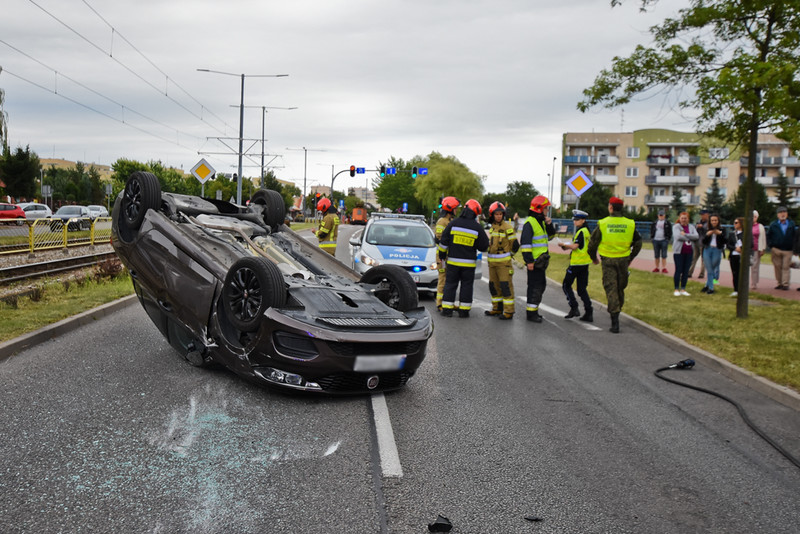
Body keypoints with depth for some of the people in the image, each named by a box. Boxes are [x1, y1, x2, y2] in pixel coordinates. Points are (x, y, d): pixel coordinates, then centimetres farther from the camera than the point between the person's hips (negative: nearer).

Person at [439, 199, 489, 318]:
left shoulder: (454, 223, -2)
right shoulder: (477, 227, -4)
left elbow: (443, 241, 2)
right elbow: (484, 246, 2)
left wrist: (442, 254, 14)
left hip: (453, 261, 1)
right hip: (469, 263, -1)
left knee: (450, 284, 7)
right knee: (466, 286, 8)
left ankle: (447, 309, 6)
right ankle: (464, 310, 8)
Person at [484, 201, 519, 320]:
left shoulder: (507, 227, -10)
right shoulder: (492, 227, 13)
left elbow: (514, 245, -6)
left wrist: (508, 255, 6)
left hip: (504, 262, -8)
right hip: (492, 262, 8)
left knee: (506, 285, -8)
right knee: (494, 285, 12)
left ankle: (509, 311, -6)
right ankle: (497, 308, 22)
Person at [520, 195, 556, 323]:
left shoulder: (541, 222, 15)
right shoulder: (530, 223, -15)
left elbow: (550, 235, 22)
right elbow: (525, 243, -20)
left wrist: (549, 224, 3)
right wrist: (529, 260, -23)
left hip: (541, 261, 10)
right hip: (534, 261, -10)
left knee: (541, 285, 16)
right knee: (535, 286, -6)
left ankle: (533, 309, 26)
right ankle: (531, 313, 1)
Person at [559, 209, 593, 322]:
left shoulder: (581, 232, -14)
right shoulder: (586, 231, 15)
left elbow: (575, 246, -22)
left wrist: (564, 244, -6)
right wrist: (568, 247, 10)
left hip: (577, 263, -9)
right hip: (584, 263, 9)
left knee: (566, 285, 5)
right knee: (582, 288, 10)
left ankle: (574, 308, -2)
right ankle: (589, 313, 6)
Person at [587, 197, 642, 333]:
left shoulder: (602, 224, -7)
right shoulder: (630, 224, 0)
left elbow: (592, 243, -2)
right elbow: (638, 243, 9)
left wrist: (594, 258, 15)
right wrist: (630, 258, 23)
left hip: (608, 260, -2)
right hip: (623, 260, 2)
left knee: (610, 288, 0)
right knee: (621, 287, 19)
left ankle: (615, 323, -5)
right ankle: (617, 310, 34)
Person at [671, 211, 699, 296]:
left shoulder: (691, 227, 11)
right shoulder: (676, 226, -2)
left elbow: (696, 236, -5)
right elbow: (678, 236, -18)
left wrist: (685, 234, -15)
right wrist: (689, 238, -9)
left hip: (689, 252, 4)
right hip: (679, 251, -4)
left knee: (686, 271, 6)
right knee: (678, 270, -4)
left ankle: (683, 289, 14)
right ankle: (676, 289, 5)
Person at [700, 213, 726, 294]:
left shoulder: (721, 230, 1)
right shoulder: (706, 229, 4)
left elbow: (726, 241, -4)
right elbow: (702, 241, 0)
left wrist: (720, 234, -16)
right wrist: (707, 234, -16)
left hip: (717, 251, -1)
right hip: (707, 250, 1)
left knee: (713, 269, 5)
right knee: (709, 270, 1)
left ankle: (707, 285, 18)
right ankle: (711, 288, 8)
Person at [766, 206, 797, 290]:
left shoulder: (792, 224, 7)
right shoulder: (773, 225, 5)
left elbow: (795, 236, 10)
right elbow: (768, 236, 9)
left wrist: (793, 246, 1)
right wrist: (771, 246, 0)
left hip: (788, 250, -1)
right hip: (776, 249, 1)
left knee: (786, 267, -3)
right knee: (778, 267, 2)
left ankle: (785, 284, -1)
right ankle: (779, 283, 11)